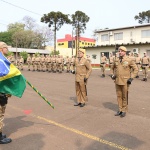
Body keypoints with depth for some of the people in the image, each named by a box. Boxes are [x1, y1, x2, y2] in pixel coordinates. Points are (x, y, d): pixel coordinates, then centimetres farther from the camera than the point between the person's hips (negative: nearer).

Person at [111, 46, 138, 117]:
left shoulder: (129, 60, -7)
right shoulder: (116, 60, 6)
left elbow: (136, 69, -4)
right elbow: (113, 67, 23)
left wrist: (131, 78, -10)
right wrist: (113, 75, 10)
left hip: (125, 82, -4)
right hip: (117, 81, 4)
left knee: (124, 97, 5)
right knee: (119, 96, 11)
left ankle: (124, 111, 18)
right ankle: (120, 110, 23)